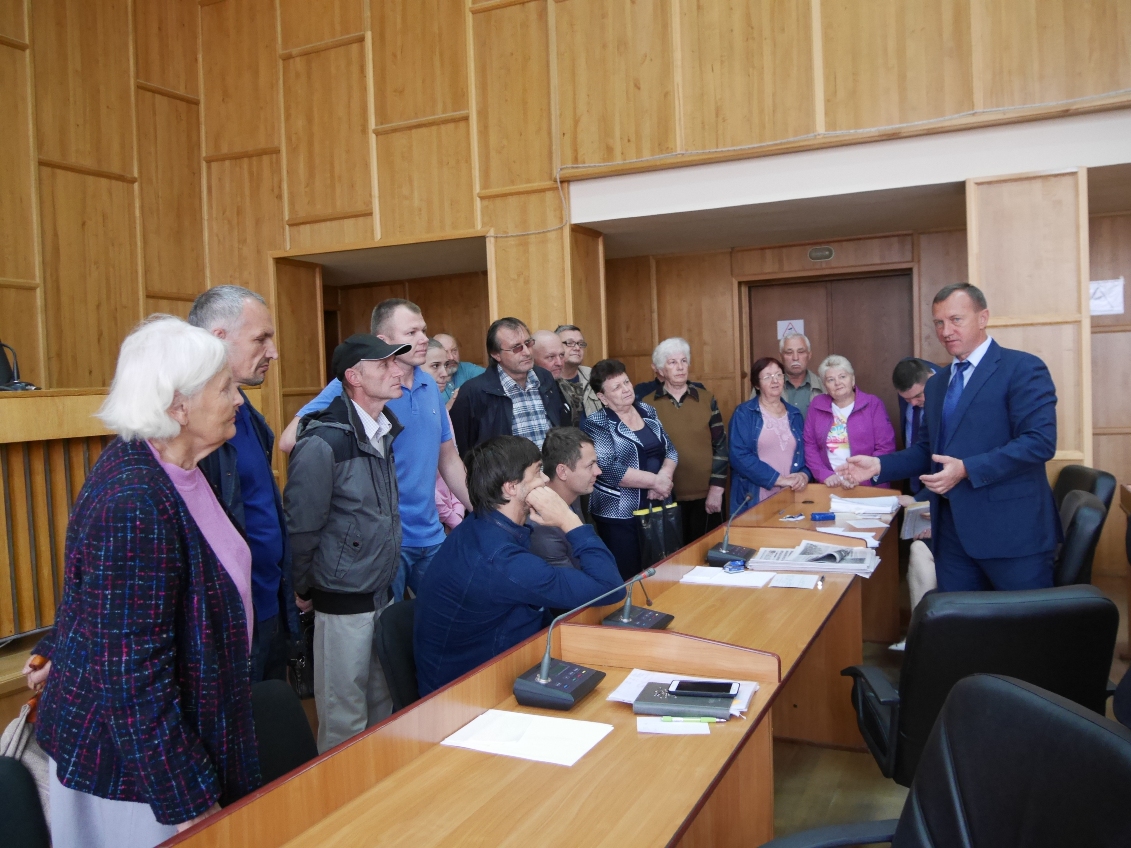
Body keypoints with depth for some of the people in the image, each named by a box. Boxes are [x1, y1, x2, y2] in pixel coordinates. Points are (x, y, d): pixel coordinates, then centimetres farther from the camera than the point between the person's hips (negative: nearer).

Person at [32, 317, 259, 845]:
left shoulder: (162, 466, -2)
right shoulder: (135, 503, -30)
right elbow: (132, 677, -28)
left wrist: (60, 652, 27)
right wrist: (189, 805, -23)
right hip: (131, 760, -8)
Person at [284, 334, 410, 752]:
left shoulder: (384, 431, 6)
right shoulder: (324, 443, -19)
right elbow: (301, 527, -14)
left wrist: (394, 576, 15)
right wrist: (305, 592, -4)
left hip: (384, 593, 8)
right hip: (344, 603, -7)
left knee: (382, 710, 19)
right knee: (345, 723, 6)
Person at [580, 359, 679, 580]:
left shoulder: (647, 411, 9)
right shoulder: (596, 423, -10)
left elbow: (670, 450, 8)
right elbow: (608, 469, -20)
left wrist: (665, 475, -14)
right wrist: (655, 481, -17)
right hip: (620, 515, -5)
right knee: (628, 580, 1)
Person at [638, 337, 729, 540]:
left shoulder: (706, 399, 3)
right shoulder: (647, 403, 0)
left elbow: (720, 445, 1)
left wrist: (717, 488, -5)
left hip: (706, 494, 1)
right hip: (667, 497, -1)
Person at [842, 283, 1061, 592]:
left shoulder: (1023, 369, -7)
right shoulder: (936, 383, 16)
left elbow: (1039, 441, -18)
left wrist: (967, 469, -24)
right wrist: (879, 465, 3)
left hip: (1010, 529, -6)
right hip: (952, 530, 7)